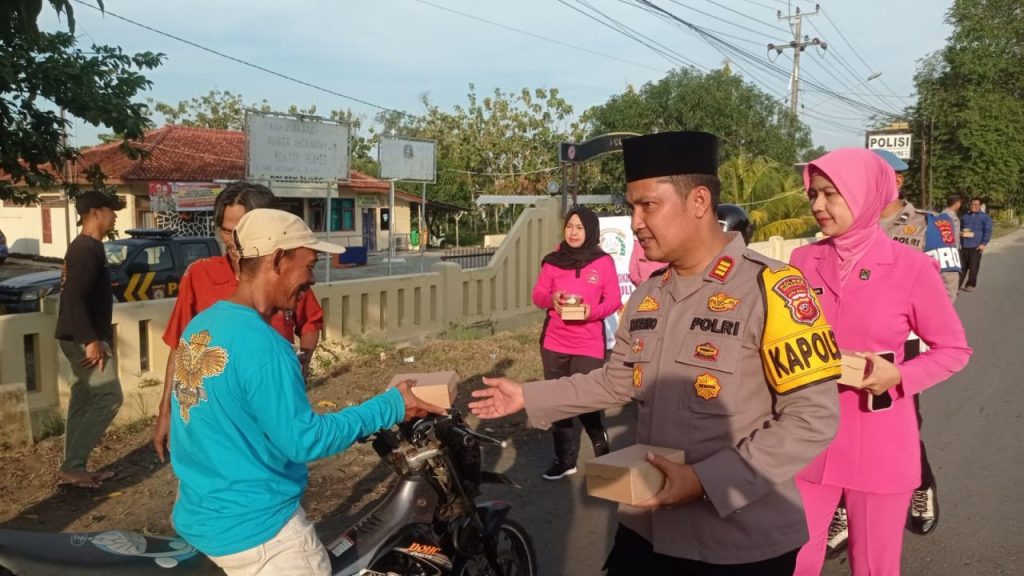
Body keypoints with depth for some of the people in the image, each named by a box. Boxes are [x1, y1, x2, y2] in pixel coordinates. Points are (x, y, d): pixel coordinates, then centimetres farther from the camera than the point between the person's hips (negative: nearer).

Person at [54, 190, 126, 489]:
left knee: (83, 403, 13)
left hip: (81, 337, 10)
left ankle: (74, 467, 19)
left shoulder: (85, 247, 15)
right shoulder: (87, 249, -17)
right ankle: (72, 466, -2)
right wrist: (91, 340, -26)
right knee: (109, 397, -7)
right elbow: (75, 298, -24)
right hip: (83, 339, -10)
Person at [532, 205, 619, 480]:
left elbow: (613, 300, -1)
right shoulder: (552, 261, 3)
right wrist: (551, 298, -16)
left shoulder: (603, 262, -3)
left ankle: (602, 452, 21)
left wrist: (592, 311, -20)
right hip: (554, 343, 3)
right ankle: (564, 460, 24)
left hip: (588, 345, -3)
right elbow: (538, 294, 6)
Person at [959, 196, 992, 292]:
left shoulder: (985, 217, 4)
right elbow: (959, 229, 26)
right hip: (963, 245, 3)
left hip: (976, 246, -3)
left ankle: (971, 284, 11)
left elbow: (988, 231, -3)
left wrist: (983, 244, -13)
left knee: (973, 267, 1)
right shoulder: (965, 216, 18)